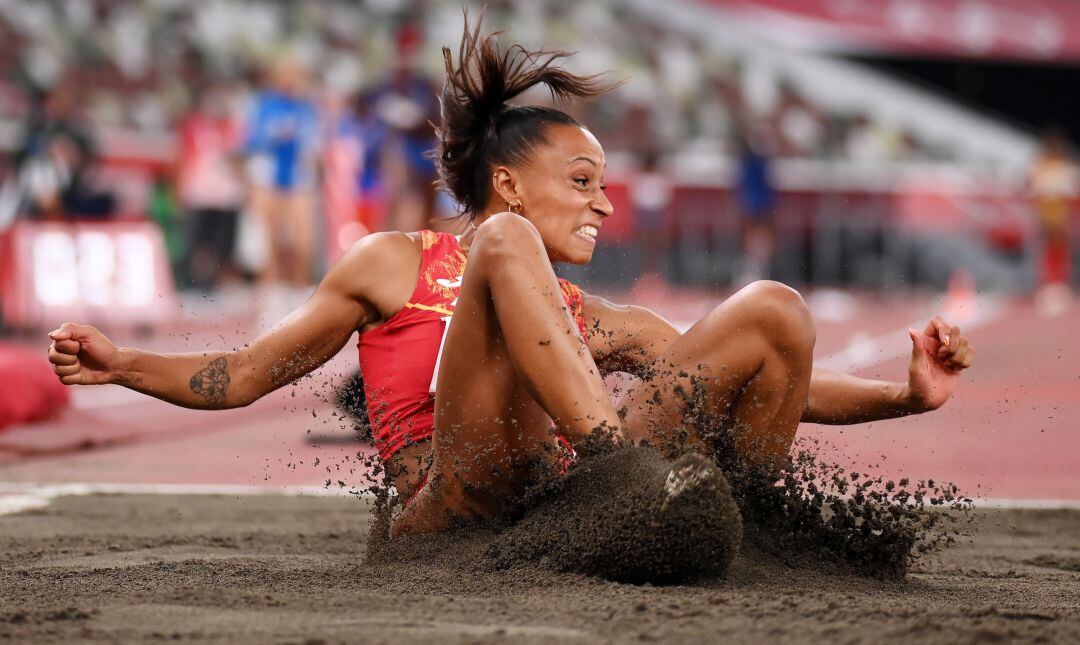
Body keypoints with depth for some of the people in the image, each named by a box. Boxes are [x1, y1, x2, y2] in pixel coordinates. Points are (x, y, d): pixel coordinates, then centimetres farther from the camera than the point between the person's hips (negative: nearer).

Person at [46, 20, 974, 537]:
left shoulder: (597, 325, 30)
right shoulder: (395, 265, 22)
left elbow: (775, 368, 24)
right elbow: (245, 376, 22)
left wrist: (906, 396, 9)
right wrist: (123, 365, 5)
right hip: (454, 517, -4)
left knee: (773, 310, 0)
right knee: (509, 248, -23)